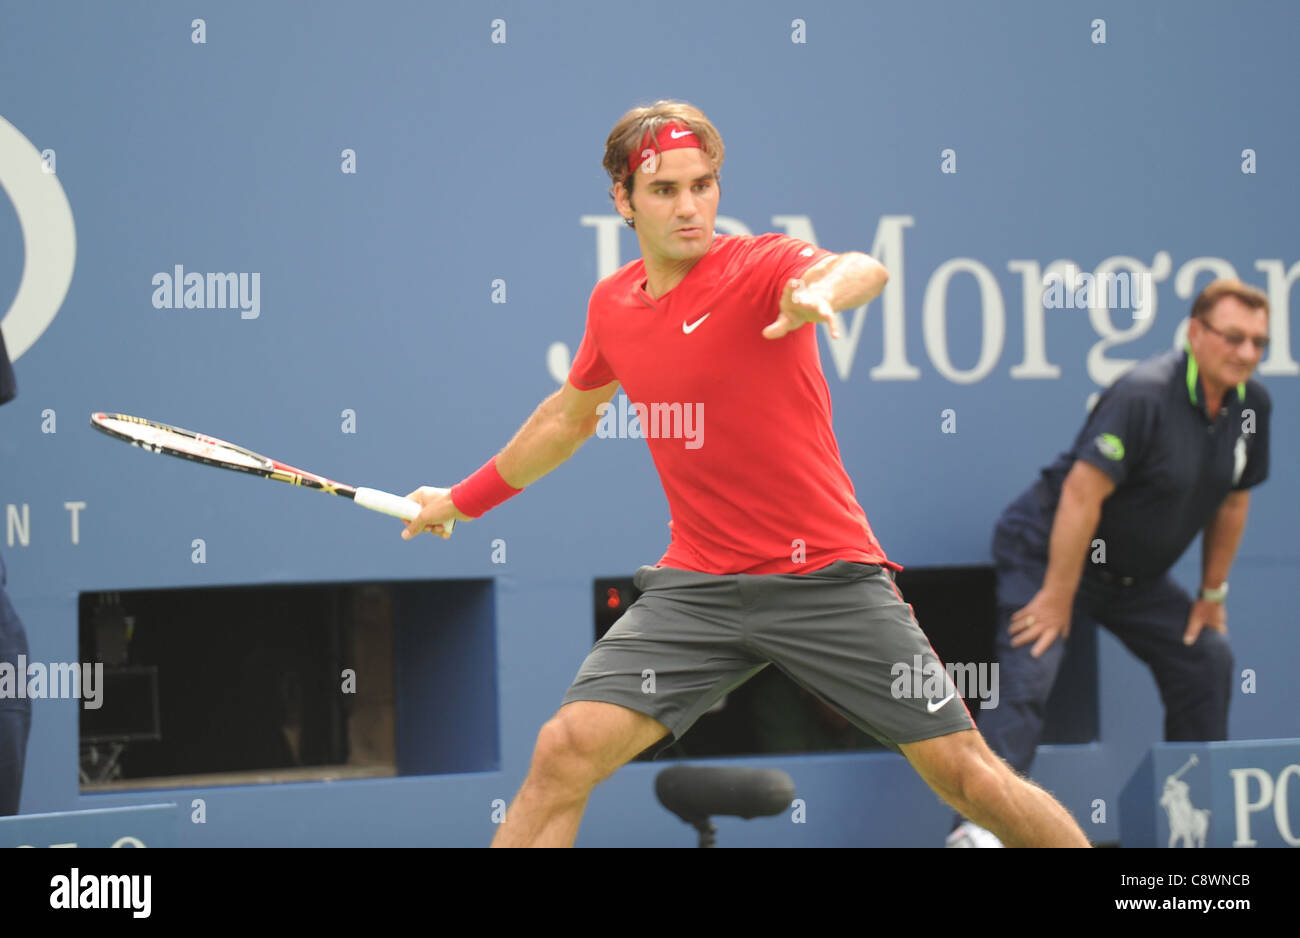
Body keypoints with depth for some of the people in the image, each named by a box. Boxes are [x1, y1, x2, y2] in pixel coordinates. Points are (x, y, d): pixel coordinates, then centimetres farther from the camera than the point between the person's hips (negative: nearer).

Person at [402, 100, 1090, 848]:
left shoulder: (762, 265, -11)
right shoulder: (613, 304, 6)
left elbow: (865, 271, -35)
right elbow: (569, 417, 27)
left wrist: (823, 290, -59)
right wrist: (463, 499, 35)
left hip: (827, 577, -4)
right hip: (698, 583, 4)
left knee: (963, 770, -5)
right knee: (566, 753, -13)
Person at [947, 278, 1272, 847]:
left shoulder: (1251, 405, -2)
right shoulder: (1144, 396, -27)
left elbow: (1232, 501, 12)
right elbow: (1081, 494, -29)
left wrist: (1212, 595, 16)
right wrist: (1058, 598, -27)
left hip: (1135, 575, 8)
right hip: (1047, 551, -8)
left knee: (1207, 660, 7)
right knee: (1028, 679, -22)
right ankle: (976, 822, -29)